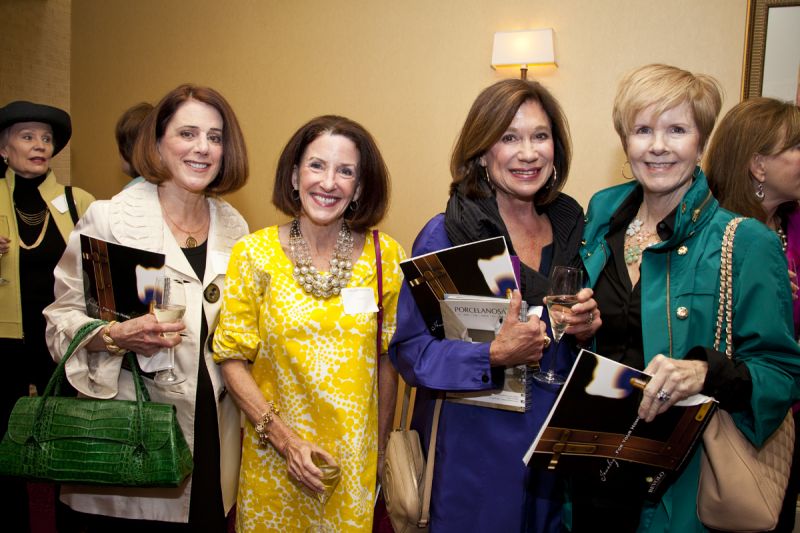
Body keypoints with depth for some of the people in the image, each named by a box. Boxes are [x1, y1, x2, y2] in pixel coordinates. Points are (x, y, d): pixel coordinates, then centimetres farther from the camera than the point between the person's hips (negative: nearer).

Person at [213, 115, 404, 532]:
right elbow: (232, 358, -5)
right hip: (273, 460, -1)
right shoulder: (255, 254, -7)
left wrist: (380, 450, 5)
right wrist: (284, 438, -14)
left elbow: (388, 358, 2)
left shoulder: (385, 256, -4)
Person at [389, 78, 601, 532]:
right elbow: (408, 349, -15)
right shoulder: (446, 235, -13)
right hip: (475, 447, -4)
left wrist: (589, 328, -10)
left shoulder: (572, 225, 2)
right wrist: (494, 355, -28)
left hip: (557, 443, 5)